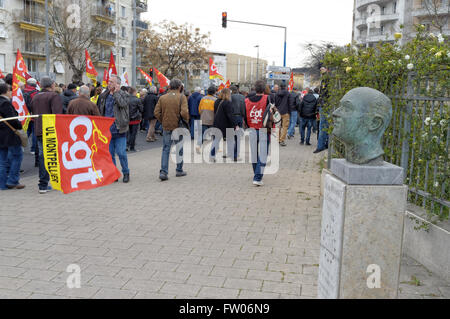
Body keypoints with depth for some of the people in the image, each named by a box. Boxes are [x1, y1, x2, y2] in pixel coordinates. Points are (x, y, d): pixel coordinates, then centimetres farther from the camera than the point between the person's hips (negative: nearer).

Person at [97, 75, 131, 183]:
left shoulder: (123, 94, -2)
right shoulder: (104, 96, 12)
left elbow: (123, 104, -24)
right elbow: (100, 111, 17)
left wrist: (116, 92, -13)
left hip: (119, 130, -5)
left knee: (121, 153, -2)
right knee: (109, 153, 8)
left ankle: (126, 173, 14)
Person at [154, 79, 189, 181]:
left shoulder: (162, 98, 2)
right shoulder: (182, 97, -9)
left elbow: (156, 113, -2)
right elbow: (184, 112, -20)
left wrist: (163, 121, 10)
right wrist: (187, 121, -2)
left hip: (166, 127, 3)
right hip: (178, 127, -2)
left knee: (166, 149, 8)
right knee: (179, 149, 13)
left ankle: (163, 172, -2)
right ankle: (179, 170, 23)